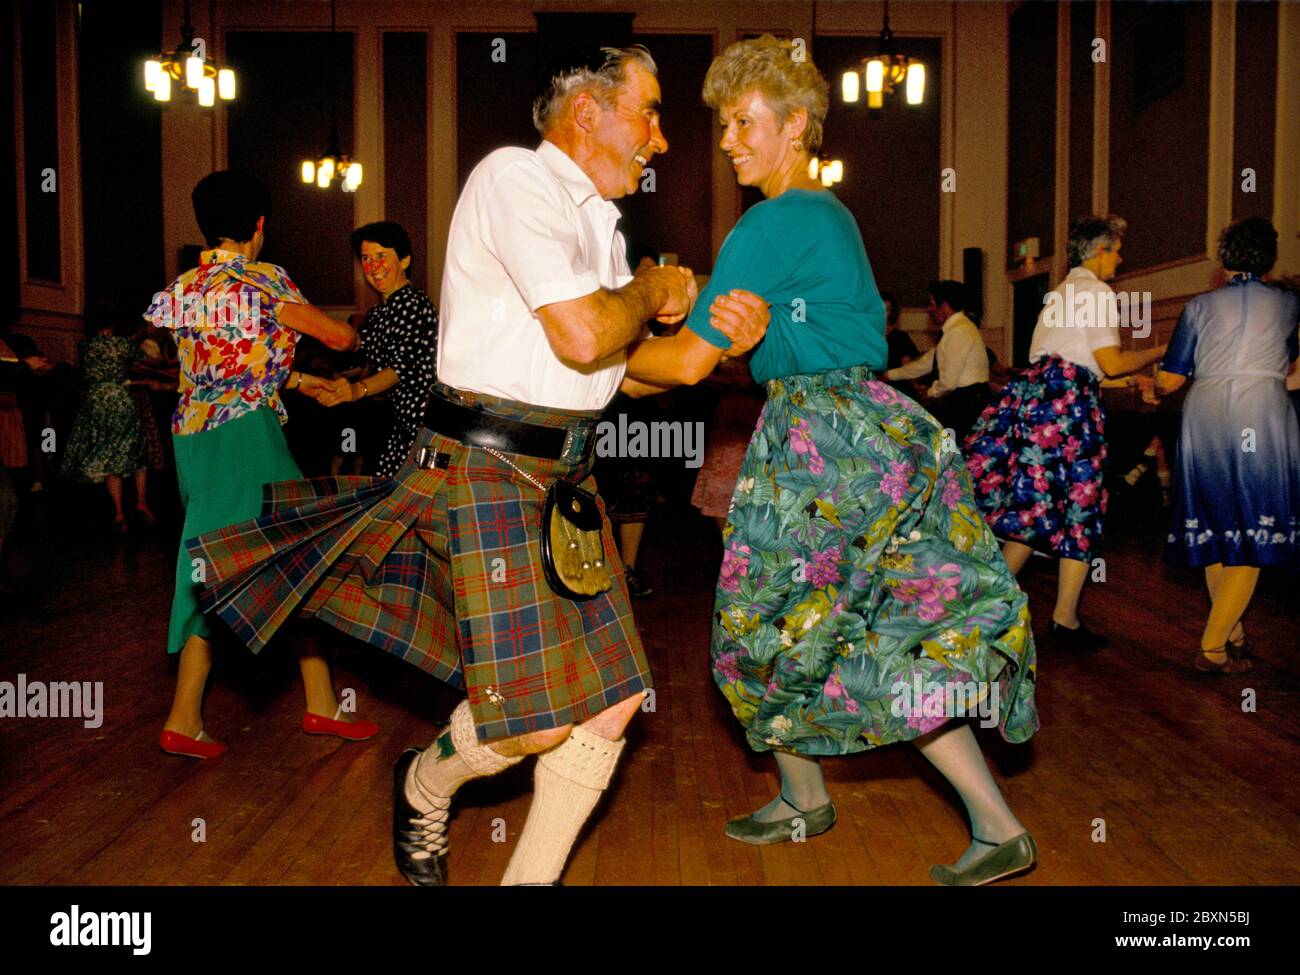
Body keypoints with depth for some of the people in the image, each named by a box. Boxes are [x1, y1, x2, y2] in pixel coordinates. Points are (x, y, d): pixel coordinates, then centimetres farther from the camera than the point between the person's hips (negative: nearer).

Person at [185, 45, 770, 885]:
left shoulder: (594, 221, 18)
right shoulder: (518, 177, -10)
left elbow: (629, 372, 17)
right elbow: (584, 337, -21)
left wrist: (713, 344, 0)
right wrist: (651, 291, -2)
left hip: (566, 475, 9)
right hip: (489, 469, -9)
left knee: (612, 703, 6)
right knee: (536, 718, -8)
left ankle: (533, 878, 23)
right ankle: (426, 785, 25)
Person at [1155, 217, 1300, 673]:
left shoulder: (1200, 306, 6)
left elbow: (1169, 381, 5)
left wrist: (1151, 383, 28)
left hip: (1205, 417, 2)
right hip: (1263, 415, -1)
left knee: (1215, 530, 13)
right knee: (1252, 533, 1)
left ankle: (1232, 634, 21)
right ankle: (1213, 648, -2)